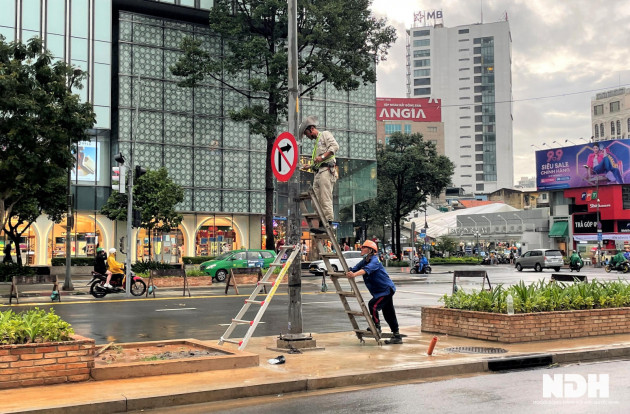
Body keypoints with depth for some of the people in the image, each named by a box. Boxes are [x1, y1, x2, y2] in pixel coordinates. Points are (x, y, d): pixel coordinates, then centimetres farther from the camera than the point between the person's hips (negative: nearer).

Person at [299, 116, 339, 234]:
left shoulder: (325, 134, 6)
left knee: (326, 199, -15)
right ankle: (322, 224, 0)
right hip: (318, 172, 9)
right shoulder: (316, 142, 31)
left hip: (326, 170, -9)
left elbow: (335, 146, -11)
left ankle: (329, 223, -17)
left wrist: (322, 157, -17)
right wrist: (310, 165, 16)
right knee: (317, 200, 2)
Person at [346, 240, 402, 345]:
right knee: (388, 314, 11)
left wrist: (354, 274, -52)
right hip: (380, 291, 9)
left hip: (387, 289, -9)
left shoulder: (375, 260, -18)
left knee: (373, 305, -23)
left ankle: (376, 327, -9)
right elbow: (353, 270, 2)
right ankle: (397, 337, 18)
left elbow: (367, 269, -38)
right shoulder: (364, 261, 8)